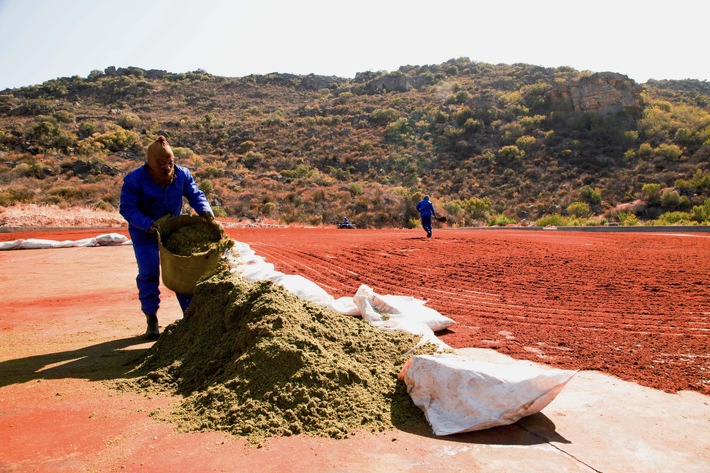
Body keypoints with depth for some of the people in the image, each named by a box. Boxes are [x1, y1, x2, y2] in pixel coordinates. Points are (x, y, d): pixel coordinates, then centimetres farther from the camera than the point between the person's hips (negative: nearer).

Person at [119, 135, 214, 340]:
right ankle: (151, 318, 9)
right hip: (145, 233, -3)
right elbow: (127, 208, -19)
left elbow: (195, 194, -2)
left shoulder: (182, 175, -9)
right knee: (148, 273, -6)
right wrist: (147, 224, -35)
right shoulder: (134, 180, -20)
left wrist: (204, 210, -24)